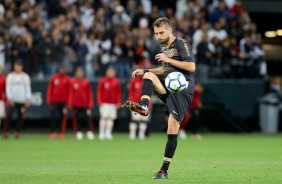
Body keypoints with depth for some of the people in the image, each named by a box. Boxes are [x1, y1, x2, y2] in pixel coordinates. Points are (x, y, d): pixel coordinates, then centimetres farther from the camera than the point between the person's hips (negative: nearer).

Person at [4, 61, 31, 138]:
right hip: (12, 100, -1)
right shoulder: (10, 76, 6)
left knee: (20, 117, 0)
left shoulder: (25, 76, 8)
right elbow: (8, 87, 3)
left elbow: (28, 88, 6)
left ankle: (17, 132, 8)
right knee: (9, 115, -10)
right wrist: (9, 98, -7)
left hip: (22, 100, 1)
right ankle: (6, 131, -5)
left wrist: (28, 99, -2)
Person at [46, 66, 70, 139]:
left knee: (63, 117, 0)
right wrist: (49, 100, 1)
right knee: (54, 116, -7)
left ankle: (61, 132, 8)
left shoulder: (67, 79, 2)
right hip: (55, 101, 0)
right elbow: (50, 89, 6)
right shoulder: (54, 78, 3)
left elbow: (70, 91, 4)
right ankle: (52, 132, -4)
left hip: (64, 101, 0)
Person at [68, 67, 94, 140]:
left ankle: (90, 132, -3)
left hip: (85, 104, -1)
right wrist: (70, 103, -1)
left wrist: (90, 104, -2)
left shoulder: (86, 82, 4)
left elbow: (90, 94, 4)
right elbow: (71, 94, 5)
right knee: (77, 119, 1)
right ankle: (79, 133, 10)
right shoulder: (73, 82, 4)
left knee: (88, 118, -8)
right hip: (76, 105, 1)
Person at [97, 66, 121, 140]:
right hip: (104, 103, -3)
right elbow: (99, 92, 1)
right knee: (104, 117, -9)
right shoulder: (102, 81, 1)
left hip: (113, 103, 3)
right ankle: (102, 133, -5)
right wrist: (100, 101, -6)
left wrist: (118, 102, 6)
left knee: (111, 118, 1)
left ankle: (108, 133, 4)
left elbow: (118, 93, 12)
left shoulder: (116, 82, 9)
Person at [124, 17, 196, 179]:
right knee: (148, 75, -19)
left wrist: (168, 59, -14)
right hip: (168, 85, 8)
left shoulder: (182, 44, -6)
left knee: (172, 128, -12)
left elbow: (191, 67, -16)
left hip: (182, 90, -8)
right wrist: (144, 71, 18)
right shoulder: (165, 48, 17)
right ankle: (143, 106, -37)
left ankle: (164, 170, -8)